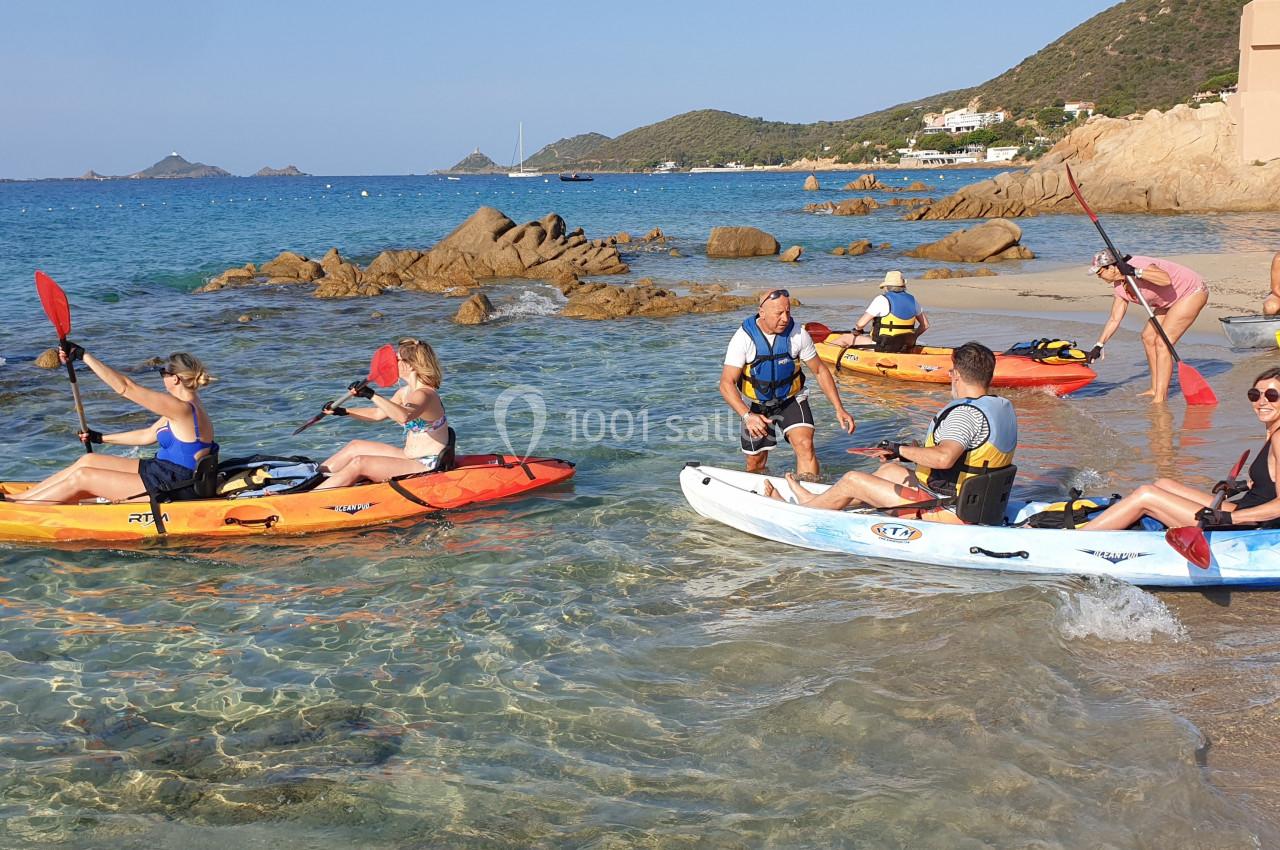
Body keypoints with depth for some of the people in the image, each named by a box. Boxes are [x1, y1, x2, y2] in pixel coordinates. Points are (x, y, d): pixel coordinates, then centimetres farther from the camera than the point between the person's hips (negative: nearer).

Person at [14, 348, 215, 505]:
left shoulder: (182, 409, -23)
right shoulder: (187, 406, 9)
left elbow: (125, 386, -24)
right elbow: (147, 436, 18)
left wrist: (83, 355, -20)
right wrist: (100, 438, 23)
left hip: (172, 491, -10)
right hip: (163, 474, 10)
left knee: (82, 477, -5)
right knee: (87, 461, 11)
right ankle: (17, 499, 16)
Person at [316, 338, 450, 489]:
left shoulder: (424, 394, -21)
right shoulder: (405, 392, 10)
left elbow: (404, 416, -42)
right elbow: (378, 414, 22)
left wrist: (372, 395, -45)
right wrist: (343, 411, 16)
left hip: (427, 467, -10)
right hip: (409, 457, 10)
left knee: (359, 464, -17)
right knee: (355, 447, 14)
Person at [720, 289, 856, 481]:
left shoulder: (798, 334, -17)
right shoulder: (744, 337, -24)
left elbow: (820, 371, -5)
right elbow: (726, 383, -28)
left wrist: (839, 409, -12)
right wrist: (747, 416, -44)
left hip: (791, 400, 1)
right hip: (756, 405, 0)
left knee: (805, 445, -24)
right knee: (755, 463, 9)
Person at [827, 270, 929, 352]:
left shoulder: (882, 299, -13)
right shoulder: (912, 300, 5)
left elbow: (861, 324, -15)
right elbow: (925, 325, 12)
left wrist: (858, 329, 8)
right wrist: (913, 338, 25)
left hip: (882, 348, -7)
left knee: (846, 338, 9)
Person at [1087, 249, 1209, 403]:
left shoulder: (1138, 265, -28)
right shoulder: (1120, 287, 0)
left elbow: (1166, 280, -44)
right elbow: (1114, 319, 7)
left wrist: (1134, 272, -48)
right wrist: (1098, 346, 5)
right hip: (1172, 300, 10)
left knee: (1162, 342, -16)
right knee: (1148, 337, 13)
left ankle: (1160, 398, -15)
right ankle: (1156, 389, 23)